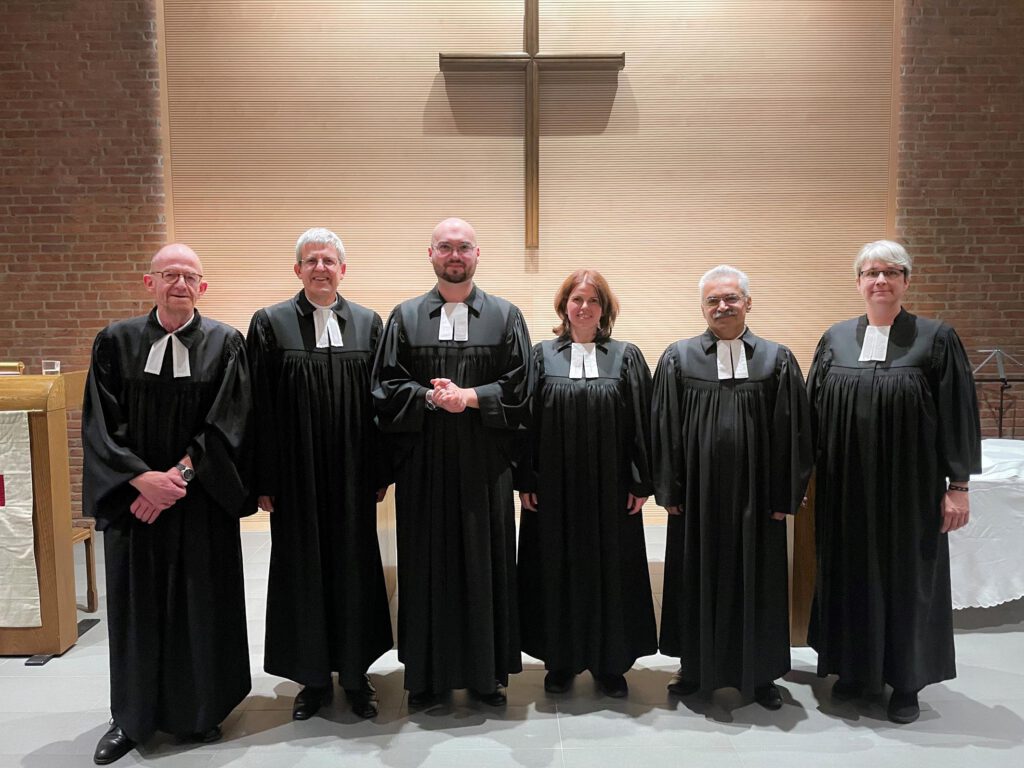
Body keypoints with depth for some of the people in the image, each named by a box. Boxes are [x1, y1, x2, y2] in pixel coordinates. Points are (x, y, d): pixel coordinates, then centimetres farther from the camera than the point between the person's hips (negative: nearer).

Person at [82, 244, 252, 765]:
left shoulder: (225, 343, -2)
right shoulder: (115, 342, 0)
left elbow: (227, 423, -8)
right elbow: (100, 425, -4)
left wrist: (181, 473, -17)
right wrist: (142, 478, -16)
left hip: (202, 501, -1)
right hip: (131, 498, 1)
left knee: (202, 604, 8)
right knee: (136, 605, 10)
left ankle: (201, 711, 25)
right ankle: (131, 718, 26)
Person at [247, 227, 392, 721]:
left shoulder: (368, 324, 4)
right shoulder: (270, 324, 0)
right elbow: (260, 408, -2)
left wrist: (381, 472, 1)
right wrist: (263, 480, -6)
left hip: (352, 475, 1)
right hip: (295, 474, -1)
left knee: (354, 568, 9)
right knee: (302, 572, 9)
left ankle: (355, 672, 26)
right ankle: (313, 677, 25)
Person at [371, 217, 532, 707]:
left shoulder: (505, 316, 7)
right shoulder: (405, 317, 7)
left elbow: (519, 386, 0)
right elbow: (386, 386, 2)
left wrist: (468, 397, -14)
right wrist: (430, 397, -15)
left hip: (485, 464, 0)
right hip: (423, 463, 0)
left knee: (486, 562, 6)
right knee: (426, 565, 6)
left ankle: (488, 671, 20)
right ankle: (427, 671, 20)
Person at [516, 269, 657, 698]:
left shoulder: (626, 357, 4)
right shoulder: (543, 356, 3)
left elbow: (642, 423, 2)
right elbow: (526, 419, 2)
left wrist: (641, 483, -3)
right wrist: (525, 481, -3)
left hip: (611, 487, 0)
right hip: (554, 486, 0)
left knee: (610, 572, 7)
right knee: (557, 571, 7)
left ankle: (609, 664, 22)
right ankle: (561, 660, 23)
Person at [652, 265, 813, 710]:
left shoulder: (777, 359, 1)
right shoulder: (678, 359, 0)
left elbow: (791, 432, 0)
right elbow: (664, 428, 0)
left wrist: (785, 496, -3)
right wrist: (669, 491, -4)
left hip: (757, 494, 0)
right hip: (697, 493, 0)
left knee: (757, 583, 10)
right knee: (697, 581, 10)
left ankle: (759, 674, 26)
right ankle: (695, 668, 27)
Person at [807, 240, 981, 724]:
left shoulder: (936, 338, -3)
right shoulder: (835, 339, 5)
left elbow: (958, 414, -4)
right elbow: (813, 411, 7)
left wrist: (958, 485, -7)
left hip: (910, 486, -2)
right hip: (846, 487, 3)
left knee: (907, 578, 8)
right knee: (850, 576, 11)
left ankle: (906, 681, 24)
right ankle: (855, 668, 29)